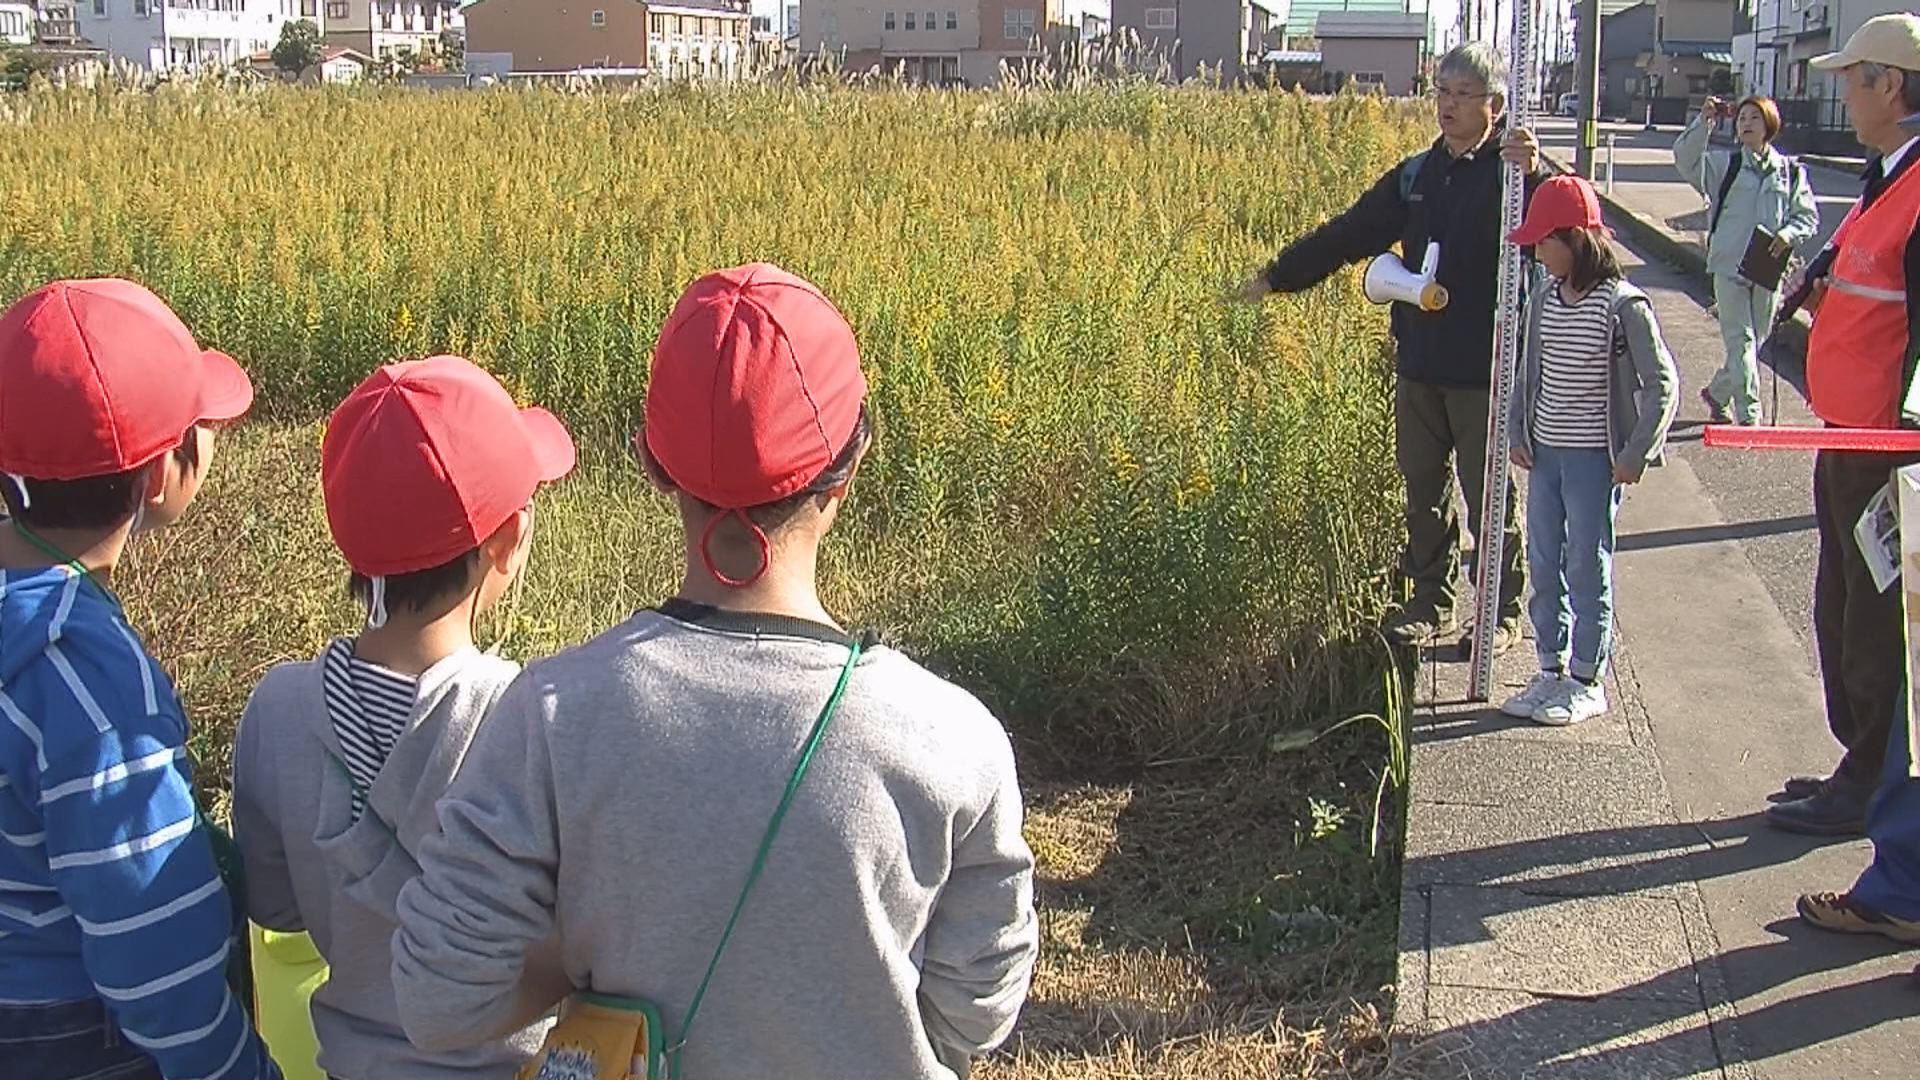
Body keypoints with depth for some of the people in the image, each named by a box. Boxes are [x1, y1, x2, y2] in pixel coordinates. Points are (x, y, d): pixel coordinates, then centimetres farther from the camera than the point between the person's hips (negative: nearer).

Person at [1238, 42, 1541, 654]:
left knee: (1490, 497, 4)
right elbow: (1350, 234, 16)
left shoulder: (1512, 173, -8)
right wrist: (1277, 276, 15)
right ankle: (1430, 603, 29)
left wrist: (1535, 176, -43)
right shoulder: (1416, 175, 11)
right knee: (1423, 488, 15)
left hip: (1484, 371, -6)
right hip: (1419, 364, 6)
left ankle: (1504, 613, 18)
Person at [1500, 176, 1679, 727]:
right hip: (1545, 453, 6)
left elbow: (1662, 383, -11)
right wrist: (1518, 431, 6)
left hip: (1594, 458, -6)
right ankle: (1552, 671, 24)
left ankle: (1587, 681, 15)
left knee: (1586, 569, 3)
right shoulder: (1543, 297, 4)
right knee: (1543, 565, 11)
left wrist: (1636, 454, -14)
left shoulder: (1623, 305, -14)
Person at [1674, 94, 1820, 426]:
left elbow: (1808, 218, 8)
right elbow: (1685, 161, -14)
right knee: (1742, 343, -9)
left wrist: (1788, 234, -12)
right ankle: (1749, 416, -8)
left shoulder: (1791, 171, 7)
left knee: (1753, 344, 12)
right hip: (1729, 266, -3)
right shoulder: (1723, 165, 3)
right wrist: (1704, 122, -23)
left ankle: (1716, 393, 34)